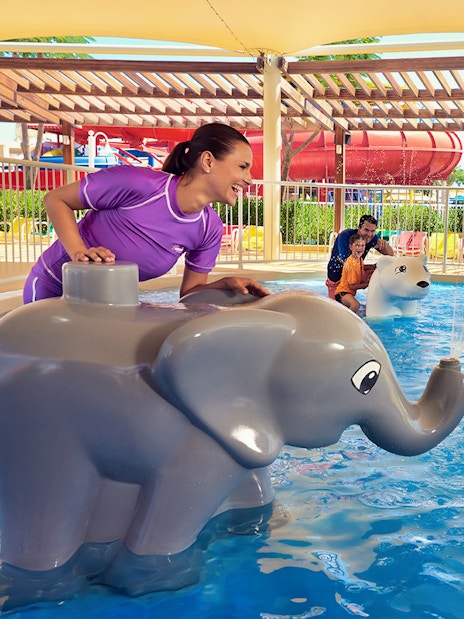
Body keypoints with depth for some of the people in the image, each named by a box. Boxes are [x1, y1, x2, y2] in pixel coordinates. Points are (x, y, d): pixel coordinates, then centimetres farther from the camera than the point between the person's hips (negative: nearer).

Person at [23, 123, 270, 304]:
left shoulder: (210, 229, -9)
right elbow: (55, 199, -19)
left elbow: (189, 292, 0)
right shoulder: (139, 183, -29)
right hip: (51, 289, -5)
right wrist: (79, 252, -33)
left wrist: (227, 284, -19)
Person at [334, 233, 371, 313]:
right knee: (356, 305, -35)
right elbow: (352, 286, -19)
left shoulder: (360, 260, 5)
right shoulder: (351, 263, -22)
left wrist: (370, 272, -12)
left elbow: (362, 279, 1)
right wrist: (367, 284, -15)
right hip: (342, 292, -10)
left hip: (350, 292, 10)